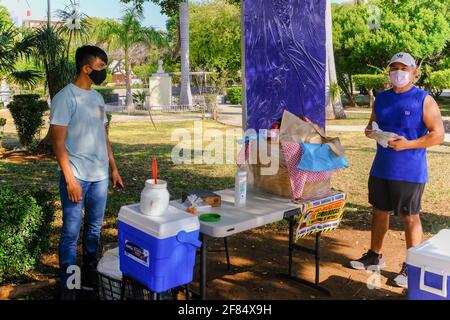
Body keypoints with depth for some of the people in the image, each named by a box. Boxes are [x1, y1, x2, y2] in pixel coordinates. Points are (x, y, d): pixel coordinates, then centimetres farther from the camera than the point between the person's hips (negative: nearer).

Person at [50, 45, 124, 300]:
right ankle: (68, 288, 12)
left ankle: (90, 277, 27)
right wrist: (70, 179, -17)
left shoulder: (98, 97, 12)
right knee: (71, 232, 0)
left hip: (100, 176, 7)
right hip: (77, 177, -7)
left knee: (94, 230, 14)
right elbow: (58, 142, -12)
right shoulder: (65, 97, -9)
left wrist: (114, 169, 15)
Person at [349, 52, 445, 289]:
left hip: (409, 172, -6)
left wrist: (408, 144, -21)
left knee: (410, 217, 3)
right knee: (379, 211, 16)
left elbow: (438, 135, -11)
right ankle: (375, 256, 33)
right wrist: (370, 132, -3)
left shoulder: (424, 100, -8)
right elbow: (372, 124, 21)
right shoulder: (381, 98, 9)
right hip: (381, 169, 6)